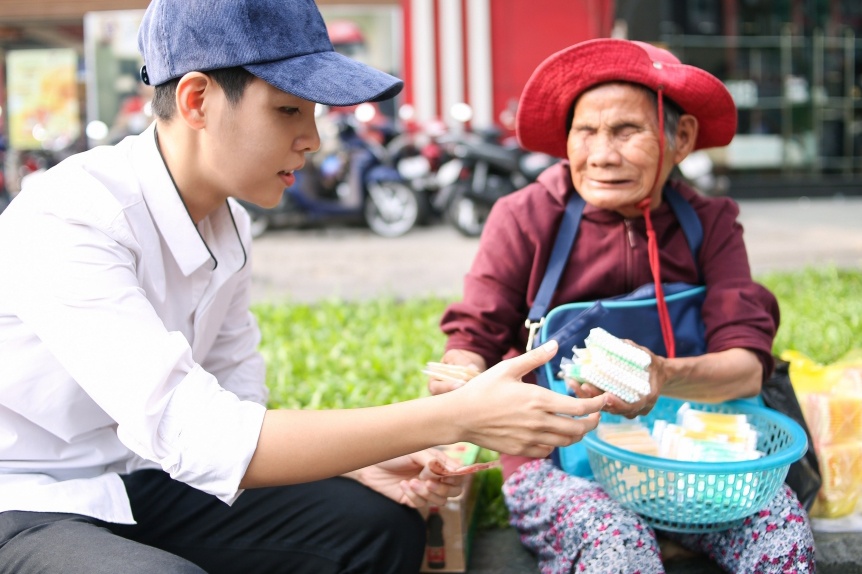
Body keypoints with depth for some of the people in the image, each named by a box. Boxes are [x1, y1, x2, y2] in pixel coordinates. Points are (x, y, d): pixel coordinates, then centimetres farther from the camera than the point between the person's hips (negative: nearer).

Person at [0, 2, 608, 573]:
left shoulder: (228, 224, 0)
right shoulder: (66, 222, -26)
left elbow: (237, 407, 6)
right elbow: (193, 436, -35)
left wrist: (365, 462, -13)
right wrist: (456, 417, -36)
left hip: (143, 483, 7)